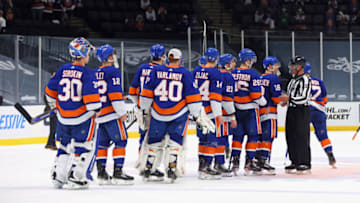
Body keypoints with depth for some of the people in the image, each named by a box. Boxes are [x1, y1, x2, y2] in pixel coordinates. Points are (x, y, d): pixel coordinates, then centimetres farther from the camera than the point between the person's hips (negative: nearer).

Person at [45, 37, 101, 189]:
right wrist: (96, 110, -4)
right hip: (82, 118, -6)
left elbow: (51, 90, 12)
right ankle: (75, 178, -2)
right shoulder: (88, 73, -12)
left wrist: (54, 105, 29)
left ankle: (58, 176, 20)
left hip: (63, 117, 6)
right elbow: (91, 94, -19)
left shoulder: (62, 70, 4)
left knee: (65, 145, 20)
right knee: (85, 147, 4)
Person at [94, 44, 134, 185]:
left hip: (99, 114, 8)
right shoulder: (113, 72, -10)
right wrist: (122, 112, -15)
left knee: (102, 143, 12)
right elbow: (115, 93, -18)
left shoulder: (95, 73, 15)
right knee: (120, 141, -4)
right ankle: (117, 173, -9)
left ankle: (101, 173, 13)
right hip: (112, 115, -8)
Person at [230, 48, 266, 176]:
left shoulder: (233, 74, 4)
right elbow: (256, 93, -15)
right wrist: (263, 102, 3)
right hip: (250, 108, -5)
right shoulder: (252, 74, -12)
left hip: (236, 108, 5)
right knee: (253, 135, 3)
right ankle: (249, 162, 1)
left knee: (237, 134, 12)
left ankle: (235, 160, 7)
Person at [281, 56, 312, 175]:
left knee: (302, 137, -10)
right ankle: (295, 162, 17)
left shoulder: (304, 80, -13)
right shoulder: (293, 79, 18)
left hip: (301, 112, -10)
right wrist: (286, 101, 12)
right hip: (291, 111, 10)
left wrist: (289, 98, -20)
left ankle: (305, 164, -8)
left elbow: (304, 98, -21)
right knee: (291, 137, 10)